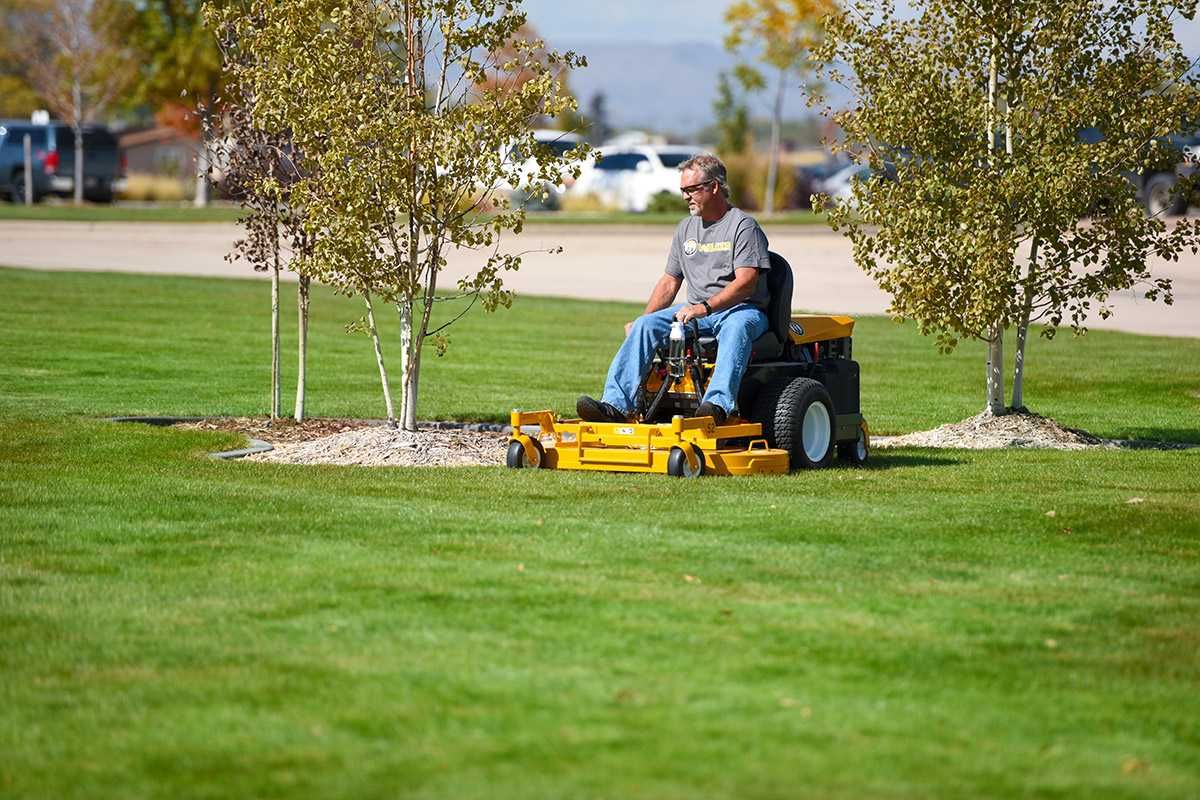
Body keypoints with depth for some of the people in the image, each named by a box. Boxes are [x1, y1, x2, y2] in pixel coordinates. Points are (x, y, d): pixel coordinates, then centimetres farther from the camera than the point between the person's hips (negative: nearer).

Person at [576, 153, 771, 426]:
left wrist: (705, 307, -27)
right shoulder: (686, 229, 18)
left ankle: (718, 403, -58)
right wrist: (645, 318, 6)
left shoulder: (743, 226, -4)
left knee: (736, 327, -40)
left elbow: (746, 281, -17)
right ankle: (616, 404, -30)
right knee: (645, 325, -17)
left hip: (741, 309, -6)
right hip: (696, 311, 6)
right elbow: (669, 282, 21)